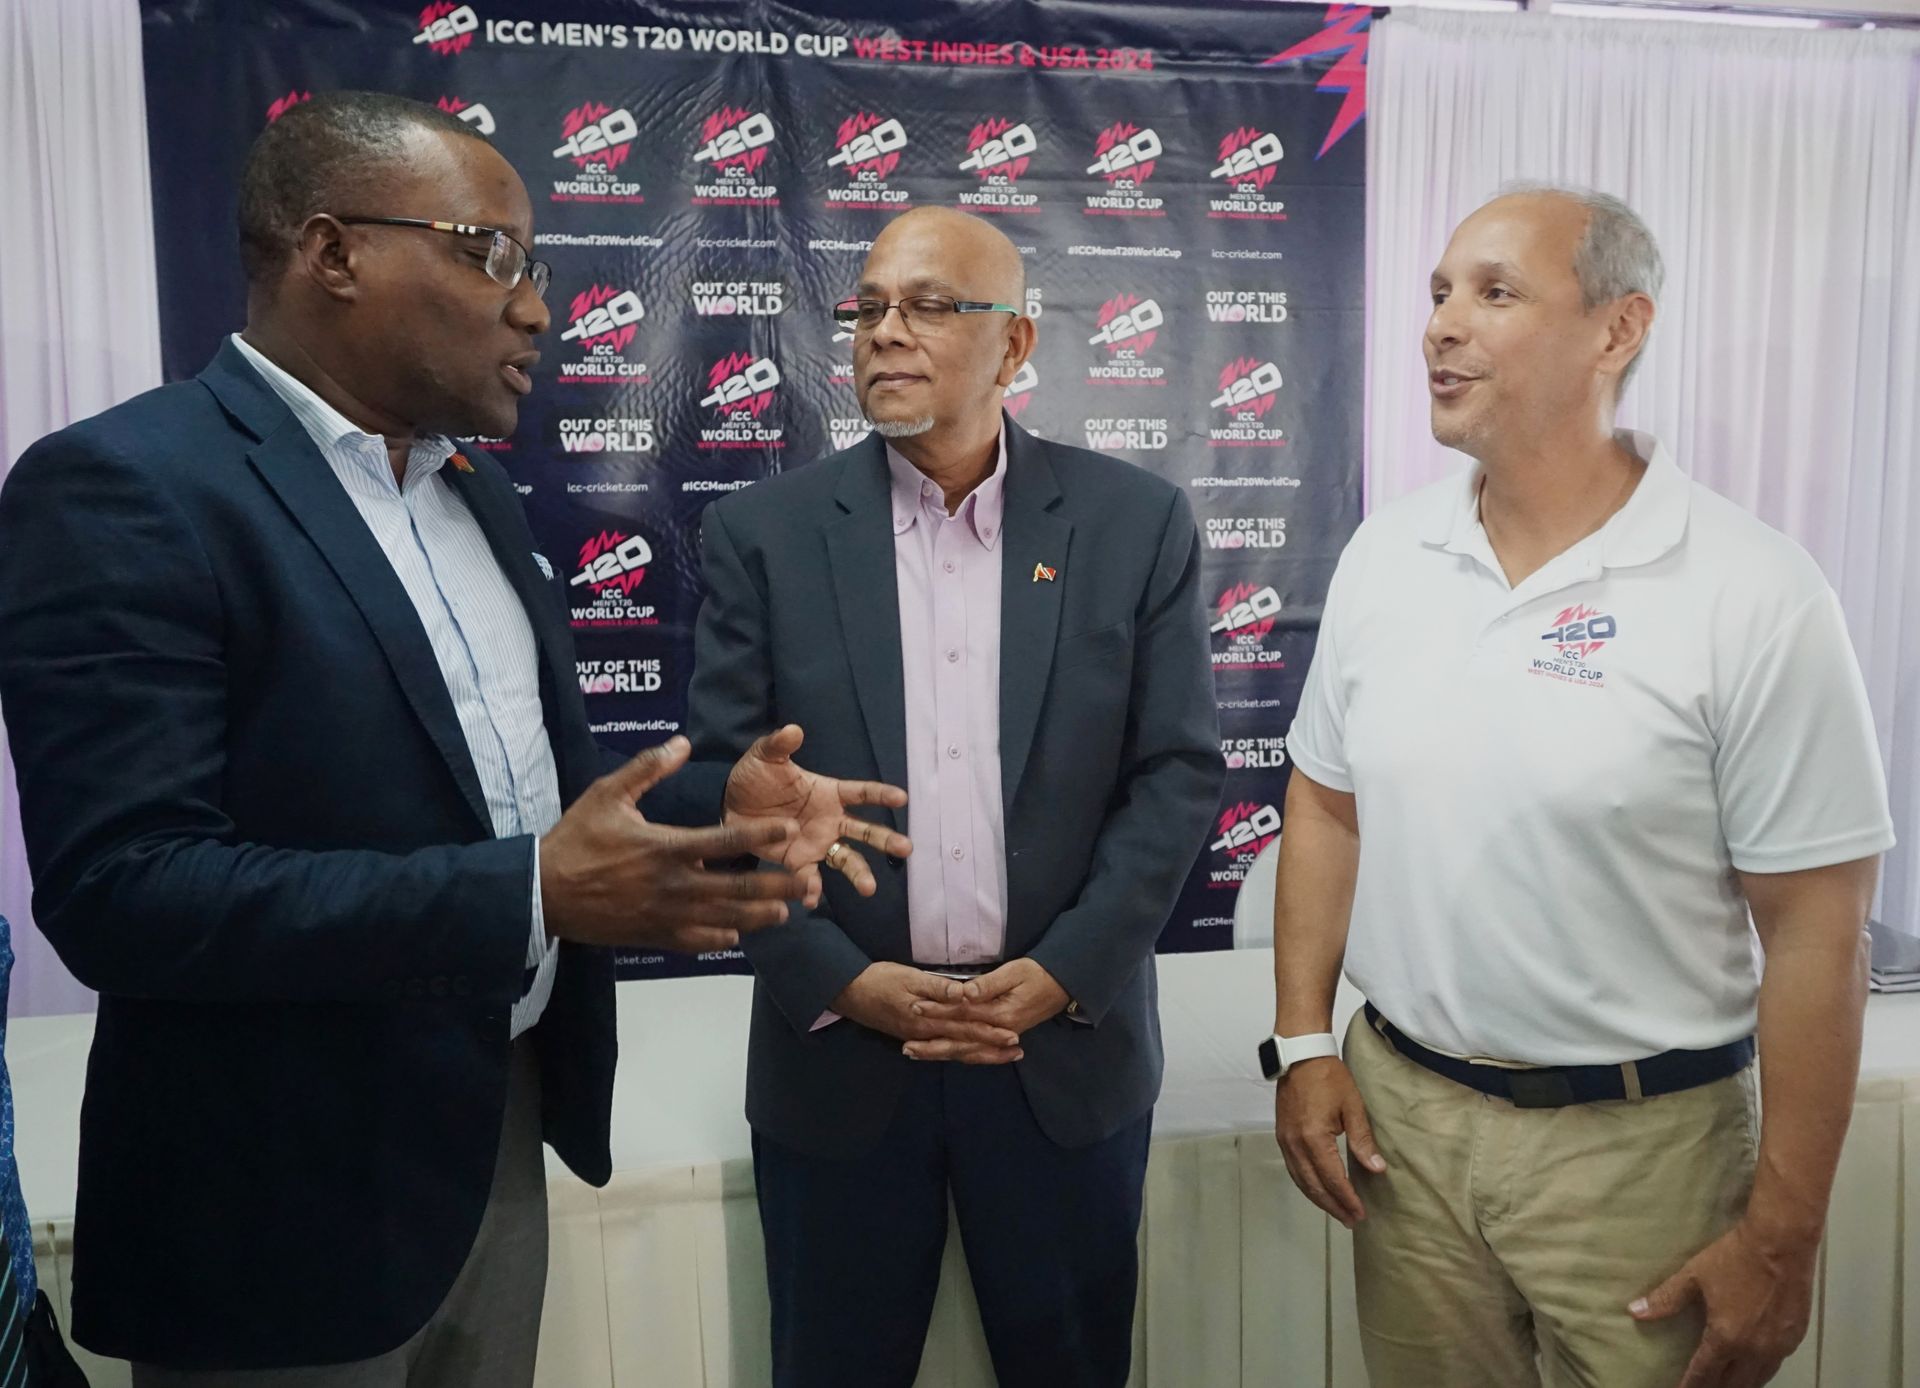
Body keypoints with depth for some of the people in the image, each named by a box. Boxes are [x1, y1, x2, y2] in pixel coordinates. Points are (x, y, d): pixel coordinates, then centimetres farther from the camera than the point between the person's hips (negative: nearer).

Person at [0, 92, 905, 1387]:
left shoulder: (478, 493, 8)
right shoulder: (122, 486, -17)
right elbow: (122, 890, -24)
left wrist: (719, 797, -3)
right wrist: (530, 894, -31)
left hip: (503, 1132, 8)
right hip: (288, 1201, -7)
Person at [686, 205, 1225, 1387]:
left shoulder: (1137, 522, -1)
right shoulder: (764, 533, -2)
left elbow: (1181, 769, -3)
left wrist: (1064, 973, -10)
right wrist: (841, 981, -11)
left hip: (1069, 1047, 1)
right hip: (837, 1050, 0)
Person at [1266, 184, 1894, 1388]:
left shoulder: (1756, 595, -14)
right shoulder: (1384, 555, -1)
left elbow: (1816, 933, -11)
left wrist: (1783, 1239, -8)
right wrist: (1304, 1040, 2)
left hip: (1641, 1146, -3)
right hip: (1399, 1114, 4)